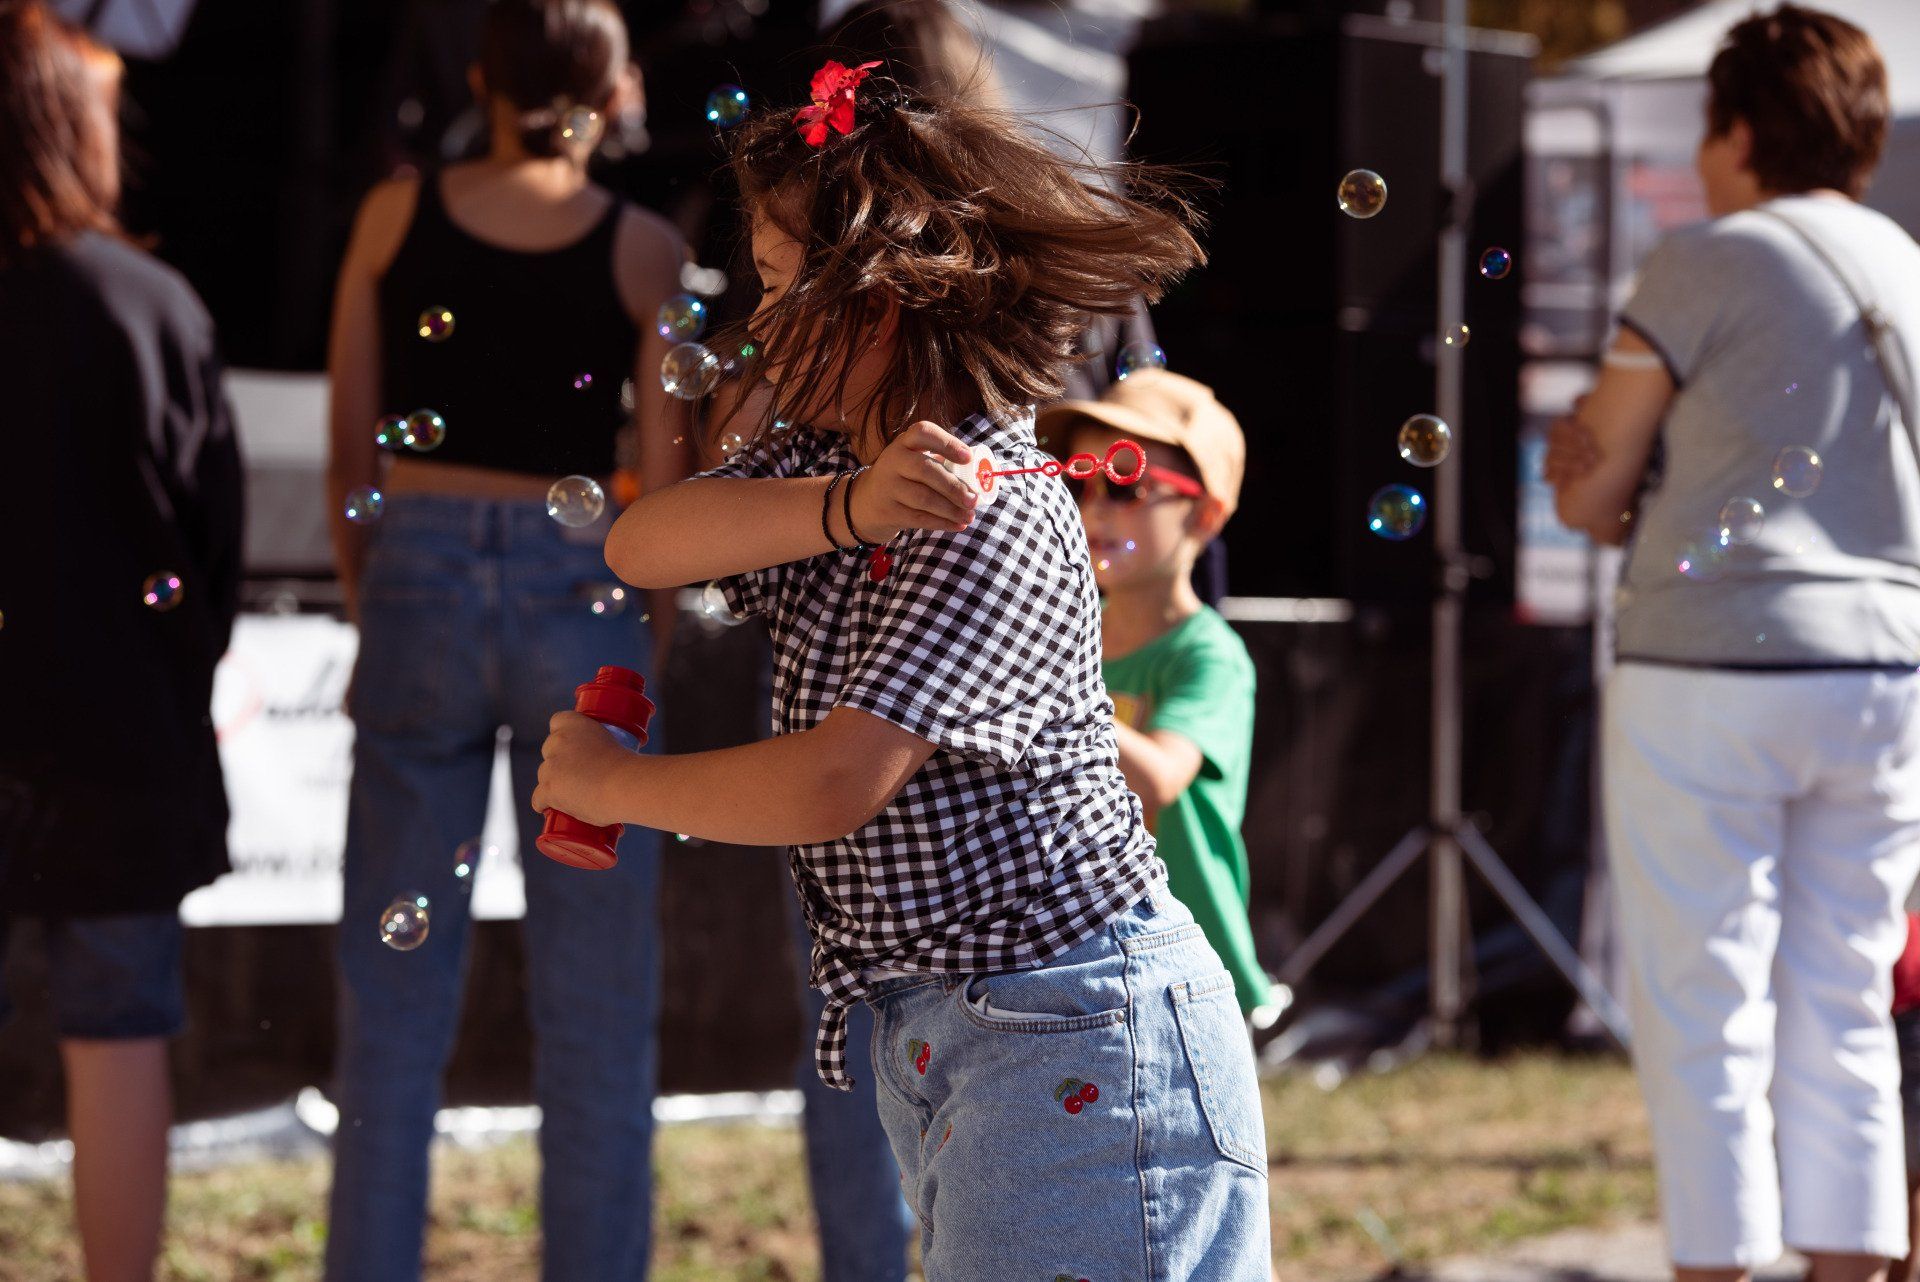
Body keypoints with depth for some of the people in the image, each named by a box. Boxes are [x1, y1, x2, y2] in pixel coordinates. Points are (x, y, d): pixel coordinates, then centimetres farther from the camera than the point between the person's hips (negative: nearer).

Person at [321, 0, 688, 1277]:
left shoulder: (396, 214, 4)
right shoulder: (645, 251, -1)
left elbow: (352, 448, 6)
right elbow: (666, 483, -2)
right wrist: (646, 648, 9)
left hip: (419, 580, 2)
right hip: (580, 595, -2)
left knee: (396, 986, 8)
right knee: (595, 1001, 6)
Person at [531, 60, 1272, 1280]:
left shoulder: (998, 520, -20)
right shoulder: (826, 454, 8)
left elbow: (834, 783, -26)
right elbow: (641, 546, -7)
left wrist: (608, 781, -11)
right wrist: (849, 508, -24)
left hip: (1077, 1040, -9)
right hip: (933, 1036, 9)